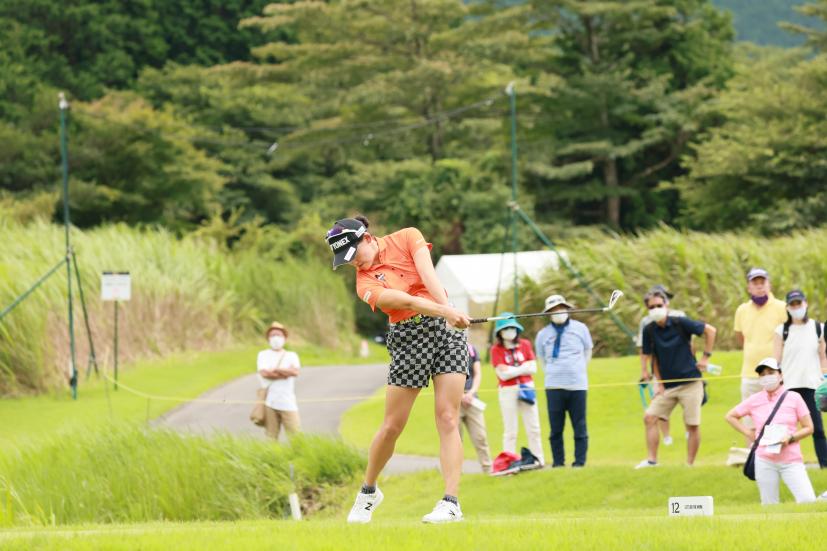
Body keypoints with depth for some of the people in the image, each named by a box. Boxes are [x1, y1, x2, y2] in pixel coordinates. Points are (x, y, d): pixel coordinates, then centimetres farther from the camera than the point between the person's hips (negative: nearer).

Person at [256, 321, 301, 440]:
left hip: (288, 402, 0)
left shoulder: (291, 356, 14)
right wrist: (284, 373, -4)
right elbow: (264, 373, -7)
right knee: (271, 437, -2)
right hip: (270, 402, 0)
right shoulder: (263, 355, 12)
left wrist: (275, 370, -3)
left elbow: (295, 372, -6)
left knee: (296, 435, -8)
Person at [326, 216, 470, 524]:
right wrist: (444, 311, -34)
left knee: (447, 418, -9)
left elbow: (428, 274, -12)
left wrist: (448, 308, -27)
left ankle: (451, 502, -15)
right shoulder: (365, 283, -4)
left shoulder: (407, 238, 3)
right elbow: (403, 300, -20)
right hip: (408, 338, 0)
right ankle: (368, 492, 24)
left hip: (446, 326, 0)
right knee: (392, 426, 1)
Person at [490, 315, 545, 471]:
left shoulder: (525, 344, 4)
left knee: (533, 426, 8)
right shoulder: (496, 349, -6)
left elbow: (532, 368, -2)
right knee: (510, 430, -2)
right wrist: (523, 368, -9)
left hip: (527, 387, 3)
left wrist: (512, 370, -11)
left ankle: (537, 458, 15)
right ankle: (510, 462, -2)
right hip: (507, 391, -3)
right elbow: (503, 375, -13)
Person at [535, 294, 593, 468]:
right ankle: (558, 463, 6)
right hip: (554, 387, 0)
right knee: (556, 427, -1)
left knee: (580, 426, -1)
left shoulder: (580, 328, 7)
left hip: (577, 386, 0)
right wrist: (552, 374, 10)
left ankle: (580, 462, 3)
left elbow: (587, 352, 17)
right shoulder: (543, 334, 7)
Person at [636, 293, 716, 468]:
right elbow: (652, 357, 9)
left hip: (690, 381, -4)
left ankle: (689, 464, 6)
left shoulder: (680, 323, -10)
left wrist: (706, 357, -4)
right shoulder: (649, 331, 0)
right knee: (650, 417, -8)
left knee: (692, 425, -3)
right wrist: (659, 383, 2)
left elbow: (710, 330, -2)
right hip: (667, 385, 4)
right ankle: (652, 460, -3)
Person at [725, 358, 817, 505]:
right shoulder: (754, 400, 6)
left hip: (791, 460, -1)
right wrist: (748, 433, 7)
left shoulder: (793, 398, 2)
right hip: (765, 461, 1)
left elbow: (808, 428, 5)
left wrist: (790, 437, -12)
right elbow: (730, 416, 19)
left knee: (807, 501, -14)